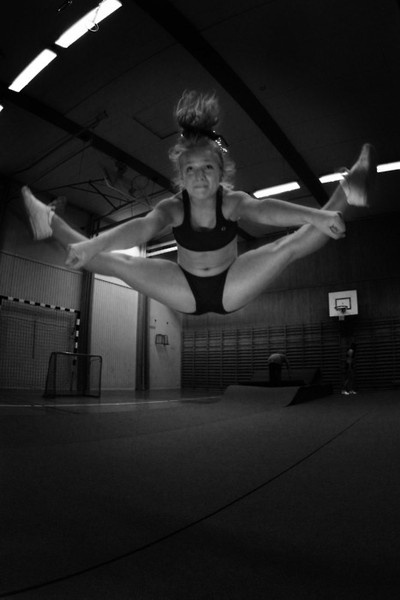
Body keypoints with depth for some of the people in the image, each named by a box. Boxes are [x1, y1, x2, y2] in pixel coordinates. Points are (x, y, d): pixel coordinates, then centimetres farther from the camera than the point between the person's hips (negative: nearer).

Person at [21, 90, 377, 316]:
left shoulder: (233, 202, -23)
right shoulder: (173, 207, -21)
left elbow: (266, 209, -43)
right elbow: (141, 227, -39)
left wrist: (317, 215, -61)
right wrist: (89, 246, -56)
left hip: (232, 287, 0)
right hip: (186, 290, 1)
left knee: (290, 246, -21)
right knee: (117, 262, -5)